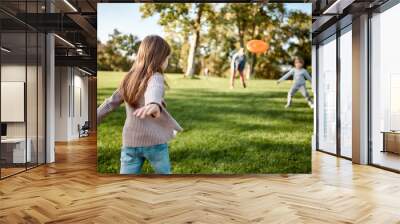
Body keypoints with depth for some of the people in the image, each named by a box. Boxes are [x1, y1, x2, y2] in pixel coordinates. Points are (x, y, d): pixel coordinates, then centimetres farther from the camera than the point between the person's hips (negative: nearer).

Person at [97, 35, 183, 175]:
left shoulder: (129, 79, 8)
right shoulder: (155, 77, -11)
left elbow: (110, 103, 12)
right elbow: (154, 92, -35)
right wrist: (155, 105, -57)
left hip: (130, 142, 5)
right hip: (154, 140, -5)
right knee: (164, 173, 21)